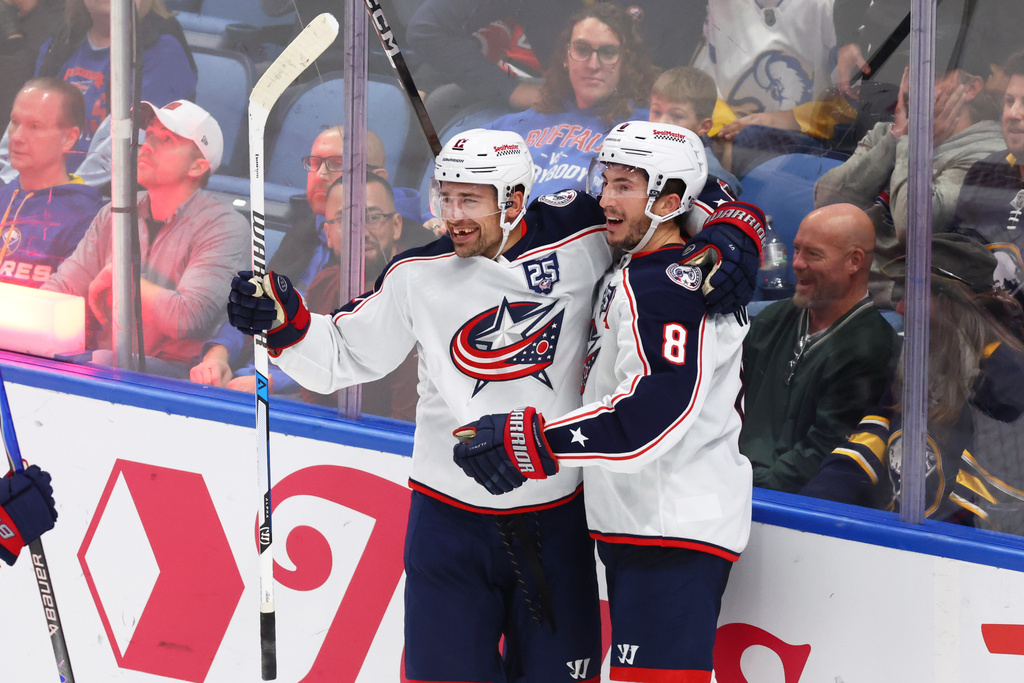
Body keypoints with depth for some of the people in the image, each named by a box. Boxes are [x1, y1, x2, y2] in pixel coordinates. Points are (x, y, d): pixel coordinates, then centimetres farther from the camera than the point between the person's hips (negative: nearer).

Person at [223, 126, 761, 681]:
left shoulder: (582, 239, -8)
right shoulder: (418, 276, -4)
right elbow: (344, 355, 4)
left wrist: (722, 246, -14)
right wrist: (284, 320, -12)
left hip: (556, 513, 0)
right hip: (451, 518, 0)